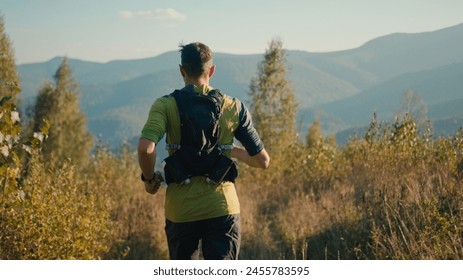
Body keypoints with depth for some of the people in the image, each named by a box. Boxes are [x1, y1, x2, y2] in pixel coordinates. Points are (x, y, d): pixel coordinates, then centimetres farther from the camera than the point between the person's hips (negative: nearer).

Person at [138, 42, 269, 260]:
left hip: (181, 211, 0)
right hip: (222, 209, 0)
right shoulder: (233, 107, 2)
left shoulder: (166, 105, -3)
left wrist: (149, 179, -2)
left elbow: (146, 148, -21)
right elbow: (262, 160, 6)